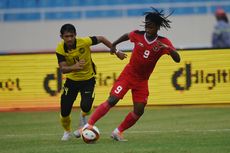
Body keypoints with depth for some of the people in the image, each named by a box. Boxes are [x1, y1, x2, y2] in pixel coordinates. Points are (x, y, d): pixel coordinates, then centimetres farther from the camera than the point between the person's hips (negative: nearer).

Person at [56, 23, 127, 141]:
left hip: (88, 79, -2)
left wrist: (116, 52, 0)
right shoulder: (60, 49, -20)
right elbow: (63, 69, -27)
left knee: (86, 107, -22)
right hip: (71, 79, 2)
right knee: (65, 111, -1)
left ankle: (83, 118, 18)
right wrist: (73, 67, -49)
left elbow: (101, 39, -8)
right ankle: (67, 131, 31)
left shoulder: (84, 42, -25)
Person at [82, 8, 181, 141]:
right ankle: (89, 125, -12)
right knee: (112, 101, -16)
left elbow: (177, 59, -22)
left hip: (142, 81, 2)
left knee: (139, 110, -6)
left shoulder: (163, 42, -12)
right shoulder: (138, 35, -9)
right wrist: (114, 45, 21)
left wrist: (168, 48, -39)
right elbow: (127, 35, 15)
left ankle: (118, 132, 12)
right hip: (128, 74, -2)